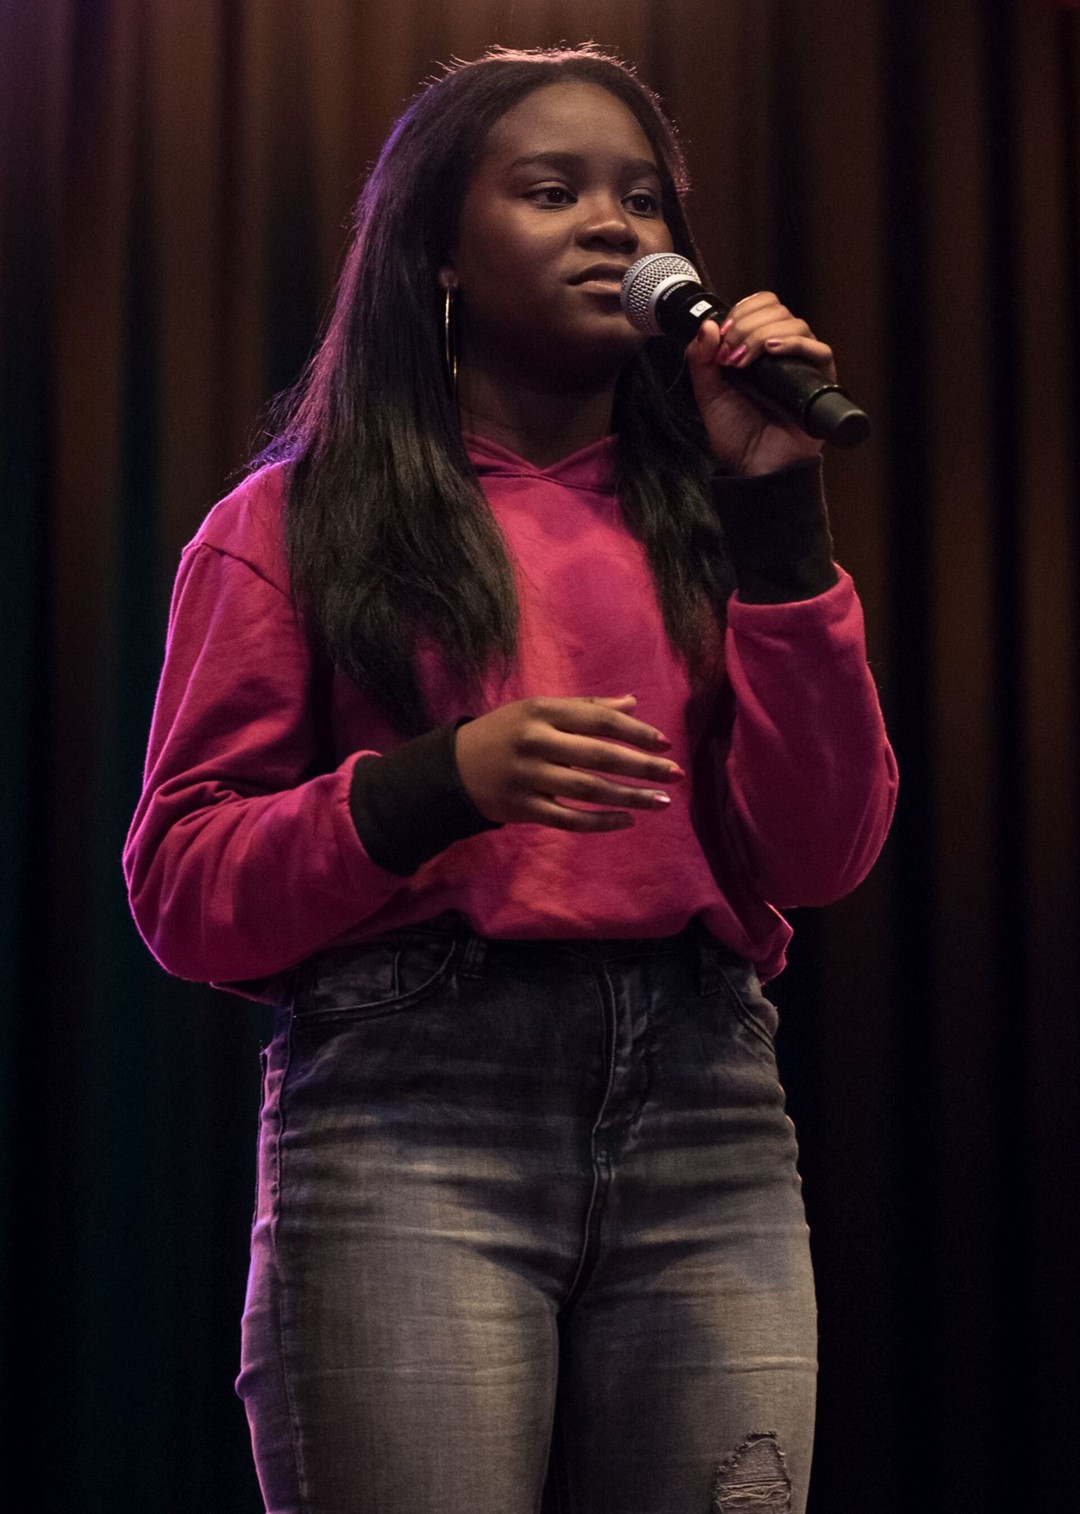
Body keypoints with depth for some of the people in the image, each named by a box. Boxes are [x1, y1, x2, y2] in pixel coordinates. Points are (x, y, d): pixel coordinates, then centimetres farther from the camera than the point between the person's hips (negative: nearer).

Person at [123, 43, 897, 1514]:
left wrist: (778, 508, 0)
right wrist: (441, 785, -14)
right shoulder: (297, 519, 10)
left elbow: (822, 856, 5)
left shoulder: (697, 517, 17)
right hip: (410, 1102, -3)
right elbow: (178, 885, 2)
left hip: (710, 1115, 3)